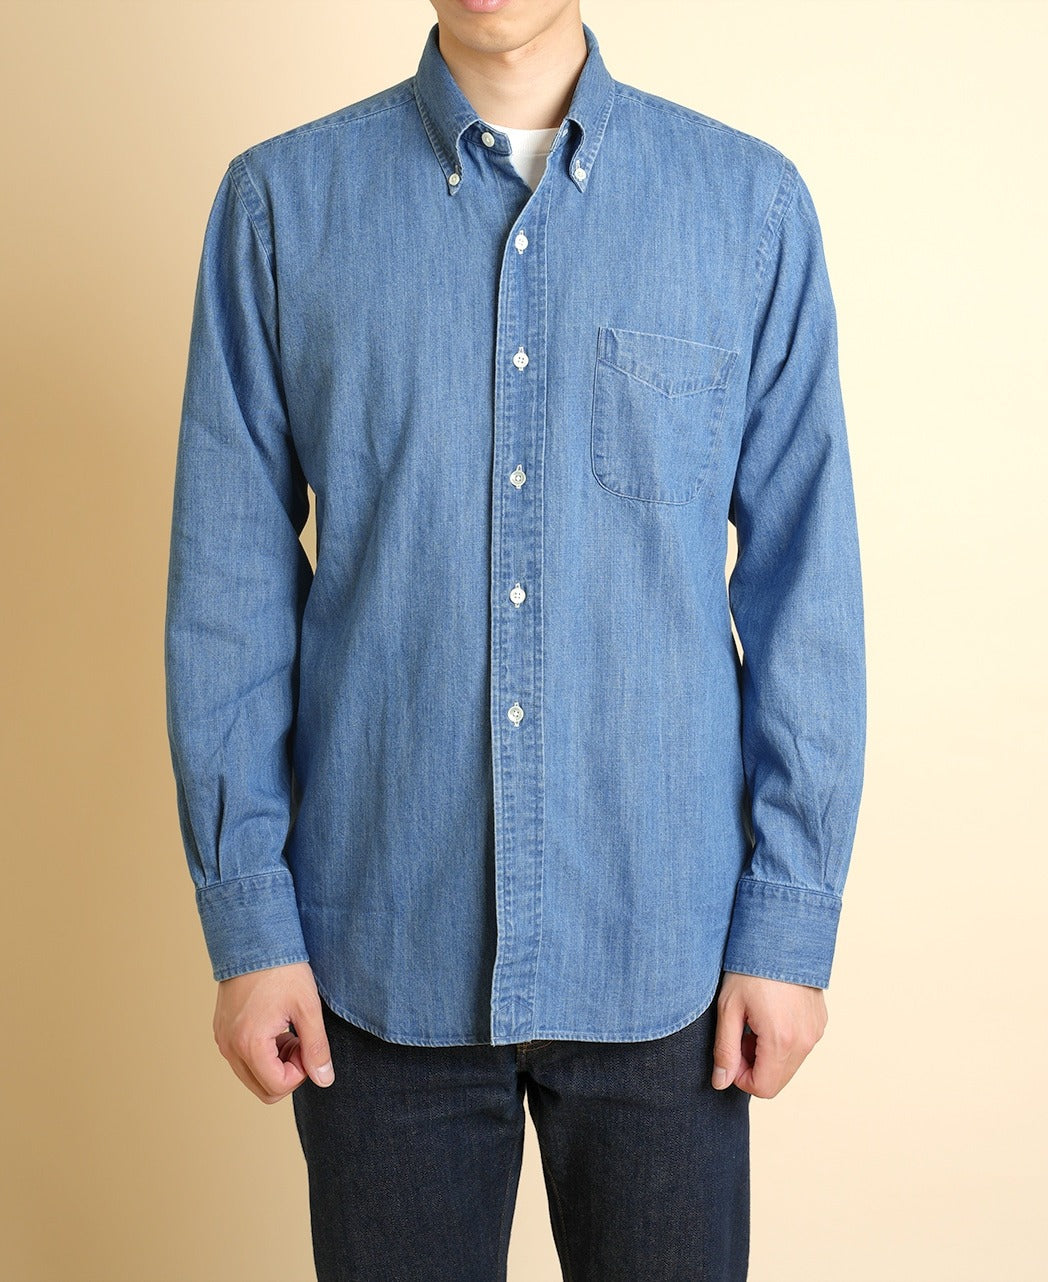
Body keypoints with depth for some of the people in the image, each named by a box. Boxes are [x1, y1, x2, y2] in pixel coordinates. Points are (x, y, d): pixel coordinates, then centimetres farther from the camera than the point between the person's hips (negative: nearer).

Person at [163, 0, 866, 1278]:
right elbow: (229, 580, 0)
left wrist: (792, 920, -2)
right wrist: (247, 918, -2)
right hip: (385, 949, 0)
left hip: (661, 948, 0)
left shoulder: (752, 203, -1)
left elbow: (803, 583, 0)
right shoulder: (280, 203, -1)